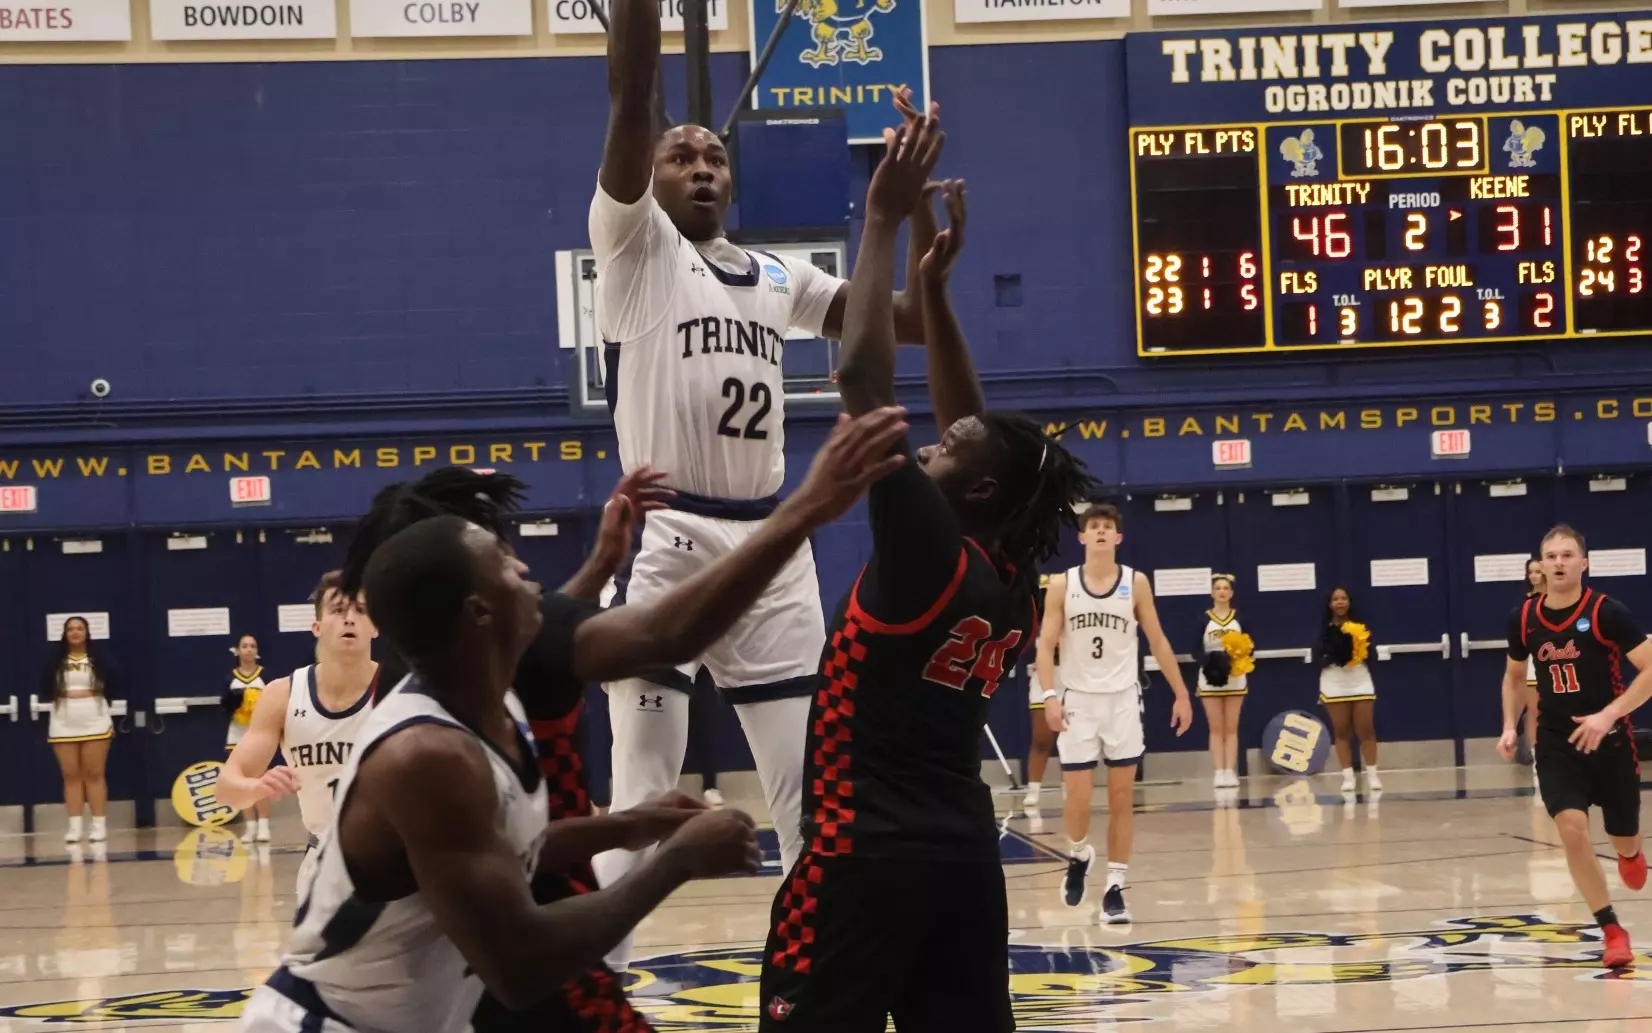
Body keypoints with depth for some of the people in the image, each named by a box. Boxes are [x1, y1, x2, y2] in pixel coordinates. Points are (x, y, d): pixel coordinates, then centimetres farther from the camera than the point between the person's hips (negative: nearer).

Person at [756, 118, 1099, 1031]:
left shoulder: (926, 547, -11)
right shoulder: (1007, 579, 10)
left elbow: (860, 375, -15)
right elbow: (971, 426, 22)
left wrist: (883, 218, -9)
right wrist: (932, 282, 21)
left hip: (867, 856, -8)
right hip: (963, 854, 8)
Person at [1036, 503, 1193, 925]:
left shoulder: (1136, 583, 1)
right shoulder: (1061, 585, -1)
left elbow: (1158, 641, 6)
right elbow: (1046, 645, -4)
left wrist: (1181, 693, 3)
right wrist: (1049, 695, -17)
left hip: (1122, 699, 1)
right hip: (1078, 700, -1)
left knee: (1122, 798, 1)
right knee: (1078, 797, -5)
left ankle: (1115, 887, 5)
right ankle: (1078, 856, 26)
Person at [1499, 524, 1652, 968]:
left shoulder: (1607, 612, -15)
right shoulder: (1523, 619, -2)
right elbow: (1514, 676, 16)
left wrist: (1608, 715, -26)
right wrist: (1510, 727, 2)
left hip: (1609, 740, -2)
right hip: (1556, 744, 2)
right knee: (1572, 830, -18)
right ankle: (1612, 931, -8)